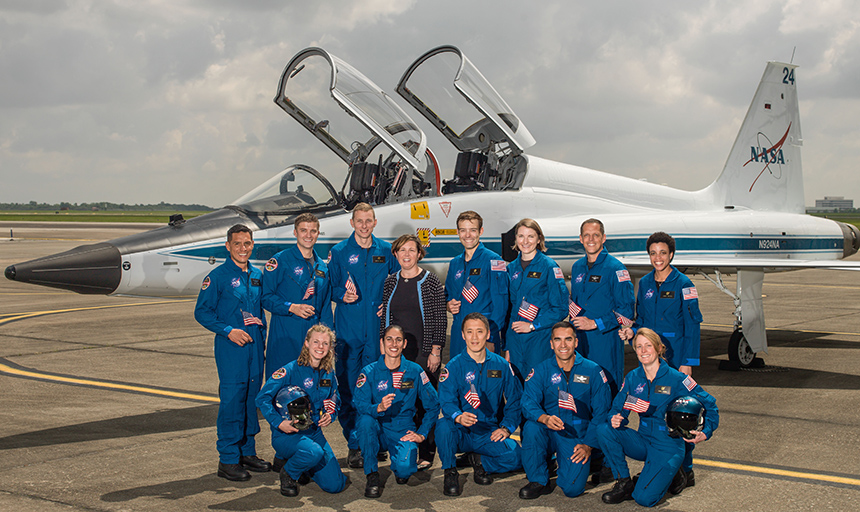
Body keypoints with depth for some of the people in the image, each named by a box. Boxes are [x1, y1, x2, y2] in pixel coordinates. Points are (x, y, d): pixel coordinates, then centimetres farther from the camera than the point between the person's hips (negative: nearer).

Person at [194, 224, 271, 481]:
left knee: (252, 397, 10)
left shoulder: (257, 276, 13)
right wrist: (228, 331, -15)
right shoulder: (218, 276, -5)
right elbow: (202, 312, -6)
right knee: (231, 399, -7)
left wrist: (261, 324, 8)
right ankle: (228, 459, 0)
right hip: (231, 345, -6)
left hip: (255, 344, 6)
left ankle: (247, 452, 21)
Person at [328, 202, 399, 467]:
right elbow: (330, 287, 7)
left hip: (377, 328, 1)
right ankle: (354, 445, 5)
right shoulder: (339, 252, 4)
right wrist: (342, 294, -14)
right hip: (348, 328, -1)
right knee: (348, 387, -2)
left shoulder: (386, 251, 8)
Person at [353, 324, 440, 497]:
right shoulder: (369, 372, -5)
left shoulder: (414, 371, -1)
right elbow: (360, 404, -15)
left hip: (403, 431, 0)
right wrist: (379, 408, -35)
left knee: (404, 469, -27)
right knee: (365, 421, -34)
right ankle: (372, 474, -14)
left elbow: (433, 406, 4)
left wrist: (422, 434, -3)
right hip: (377, 429, 0)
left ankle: (402, 472, 15)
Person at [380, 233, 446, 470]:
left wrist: (435, 351, -9)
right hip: (397, 351, 4)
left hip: (424, 352, -4)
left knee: (425, 403, -1)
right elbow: (385, 317, 14)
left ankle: (426, 454, 9)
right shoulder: (390, 282, 9)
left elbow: (440, 319, -4)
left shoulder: (431, 282, -3)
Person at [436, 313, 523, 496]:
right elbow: (447, 400, -12)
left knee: (515, 457, -25)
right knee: (443, 424, -35)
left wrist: (506, 427, -7)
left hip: (489, 433, 2)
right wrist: (458, 417, -34)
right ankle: (450, 472, -9)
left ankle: (480, 461, 8)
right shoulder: (454, 366, 0)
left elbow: (515, 401, 10)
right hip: (461, 433, -2)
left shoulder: (501, 365, 7)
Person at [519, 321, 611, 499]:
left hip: (577, 438, -1)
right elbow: (528, 403, -12)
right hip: (548, 433, 1)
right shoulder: (541, 370, 0)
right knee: (531, 426, -33)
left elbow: (601, 413, -1)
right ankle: (538, 481, -11)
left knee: (572, 488, -20)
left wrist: (588, 445, -11)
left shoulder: (592, 371, -1)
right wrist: (545, 418, -34)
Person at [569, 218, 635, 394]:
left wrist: (595, 323, -16)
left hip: (606, 339, -6)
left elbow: (626, 309, -12)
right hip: (580, 340, 6)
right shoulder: (577, 267, 13)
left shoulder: (615, 269, -8)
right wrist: (575, 323, 9)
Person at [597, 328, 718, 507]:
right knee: (604, 430, -21)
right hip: (643, 440, 5)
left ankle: (669, 474, 10)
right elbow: (617, 407, 2)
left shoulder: (676, 379, -12)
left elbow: (709, 406, -5)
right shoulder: (632, 378, 0)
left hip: (668, 446, -5)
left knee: (644, 498, -23)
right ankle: (624, 482, -4)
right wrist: (615, 419, -22)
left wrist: (705, 433, -21)